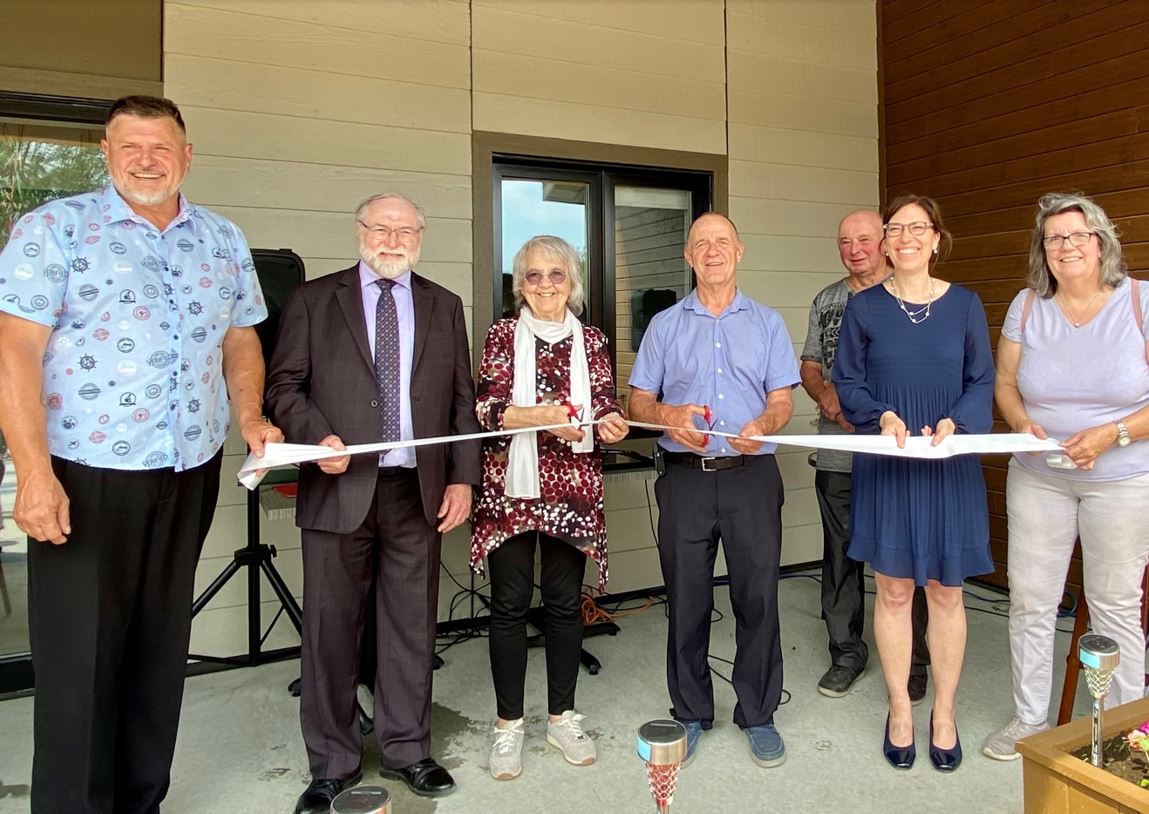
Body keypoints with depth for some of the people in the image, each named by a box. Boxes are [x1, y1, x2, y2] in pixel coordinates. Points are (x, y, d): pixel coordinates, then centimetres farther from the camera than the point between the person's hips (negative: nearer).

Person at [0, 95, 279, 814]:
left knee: (162, 646, 14)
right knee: (80, 653, 4)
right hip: (83, 472, -4)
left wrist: (251, 418, 0)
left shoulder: (224, 240, 10)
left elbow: (240, 341, 17)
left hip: (191, 473, 4)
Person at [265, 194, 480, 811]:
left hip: (418, 490, 2)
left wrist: (462, 477, 3)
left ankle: (407, 750, 27)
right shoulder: (313, 299, 6)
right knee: (330, 628, 7)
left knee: (411, 627, 10)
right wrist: (317, 437, -14)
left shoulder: (444, 307, 12)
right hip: (339, 488, -1)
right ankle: (333, 762, 24)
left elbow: (462, 400, 10)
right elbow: (284, 385, 3)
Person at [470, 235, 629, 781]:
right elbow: (485, 408, -7)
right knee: (510, 603, 4)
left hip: (572, 489, 2)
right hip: (511, 486, -2)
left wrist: (611, 425, -15)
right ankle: (508, 724, 19)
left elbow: (606, 408, 7)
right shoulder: (504, 335, 3)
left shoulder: (591, 340, 10)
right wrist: (541, 416, -23)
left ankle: (562, 716, 26)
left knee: (565, 602, 9)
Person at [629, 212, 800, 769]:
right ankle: (690, 713, 22)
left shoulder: (767, 323, 12)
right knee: (686, 601, 6)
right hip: (685, 476, 0)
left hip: (752, 474, 0)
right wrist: (669, 415, -15)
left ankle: (758, 714, 20)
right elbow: (638, 400, 7)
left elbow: (782, 400, 5)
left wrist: (764, 424, -18)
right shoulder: (665, 325, 12)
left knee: (758, 597, 2)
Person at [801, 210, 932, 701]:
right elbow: (809, 364, 16)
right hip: (837, 453, 4)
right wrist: (825, 394, -5)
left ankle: (911, 662, 20)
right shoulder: (826, 300, 14)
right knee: (840, 558, 12)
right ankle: (846, 654, 27)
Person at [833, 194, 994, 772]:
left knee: (946, 592, 8)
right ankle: (900, 709, 24)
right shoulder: (864, 306, 1)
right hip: (885, 465, 0)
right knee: (893, 591, 7)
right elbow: (847, 381, 2)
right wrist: (883, 416, -15)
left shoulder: (964, 305, 3)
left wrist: (954, 423, -14)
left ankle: (944, 712, 25)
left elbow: (983, 381, 4)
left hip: (949, 465, 1)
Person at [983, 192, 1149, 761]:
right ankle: (1029, 719, 25)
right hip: (1037, 479, 3)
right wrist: (1023, 424, -12)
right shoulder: (1027, 307, 2)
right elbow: (1005, 384, 7)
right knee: (1029, 601, 7)